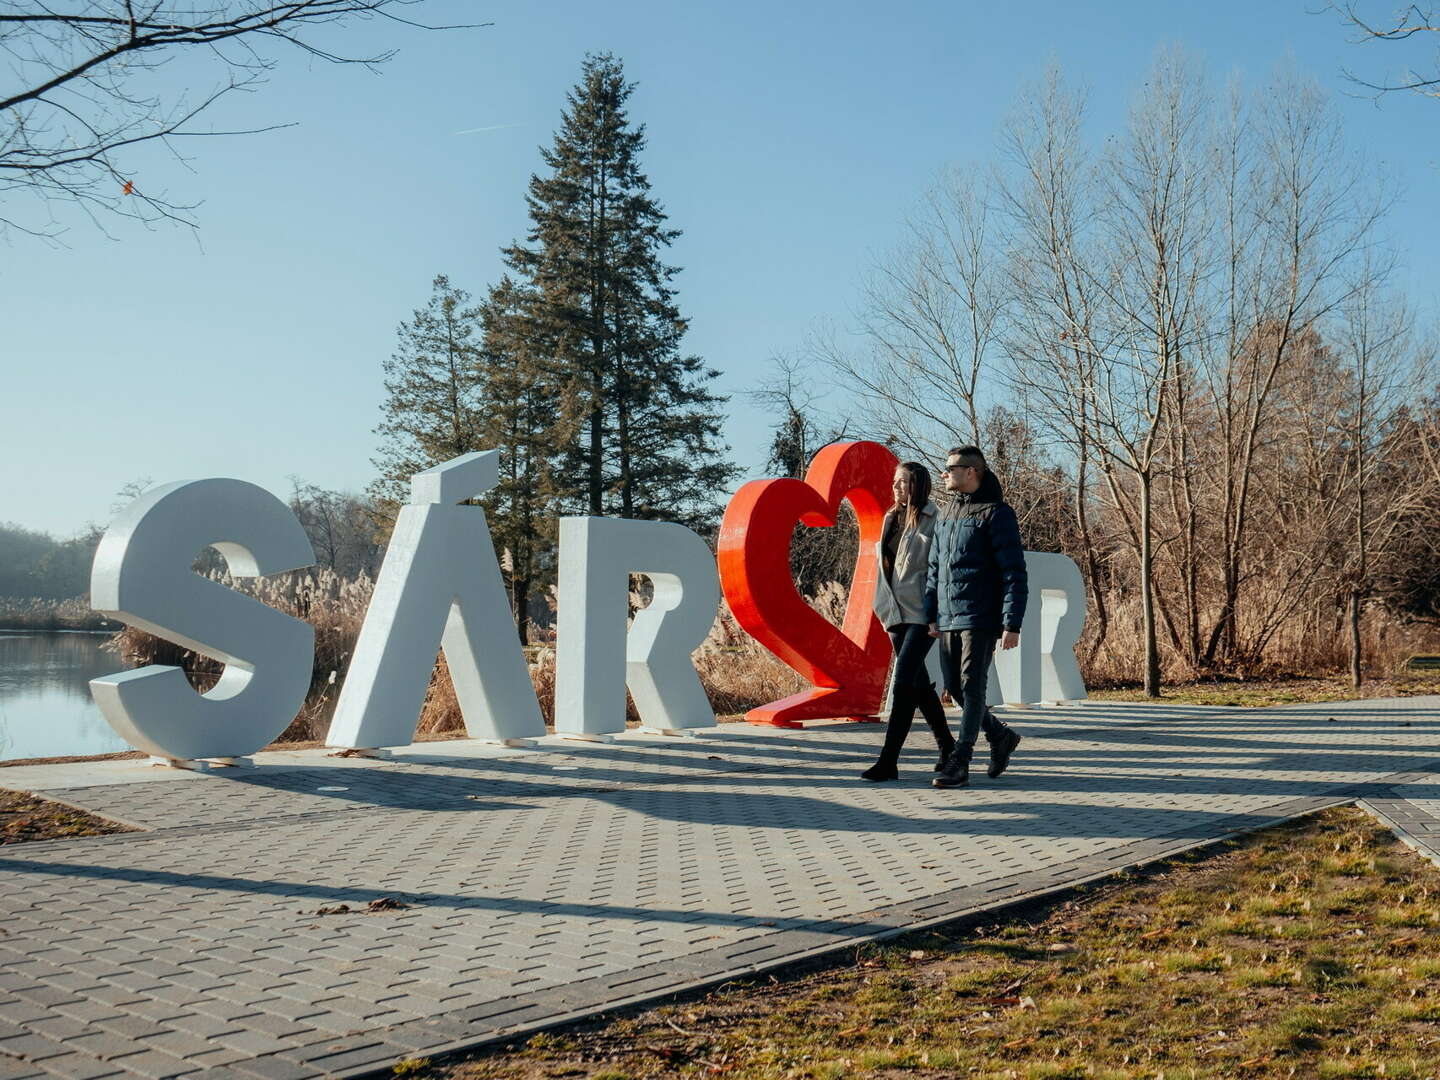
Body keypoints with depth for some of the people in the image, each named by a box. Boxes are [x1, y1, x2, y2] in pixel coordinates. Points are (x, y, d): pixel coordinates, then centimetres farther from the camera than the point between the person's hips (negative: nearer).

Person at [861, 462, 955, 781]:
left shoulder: (934, 520, -8)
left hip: (922, 612, -8)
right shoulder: (891, 518, 15)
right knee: (918, 682, 13)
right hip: (896, 611, 8)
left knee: (903, 681, -12)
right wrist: (885, 603, 14)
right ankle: (947, 744, 28)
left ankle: (888, 761, -12)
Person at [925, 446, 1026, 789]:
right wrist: (931, 614, 14)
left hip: (981, 618, -8)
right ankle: (1001, 736, 30)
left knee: (972, 687, -5)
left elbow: (1014, 572, -11)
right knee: (954, 687, 10)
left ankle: (959, 763, -2)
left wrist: (1012, 623, -16)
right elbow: (933, 567, 20)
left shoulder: (996, 513, -7)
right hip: (948, 619, 8)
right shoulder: (945, 514, 15)